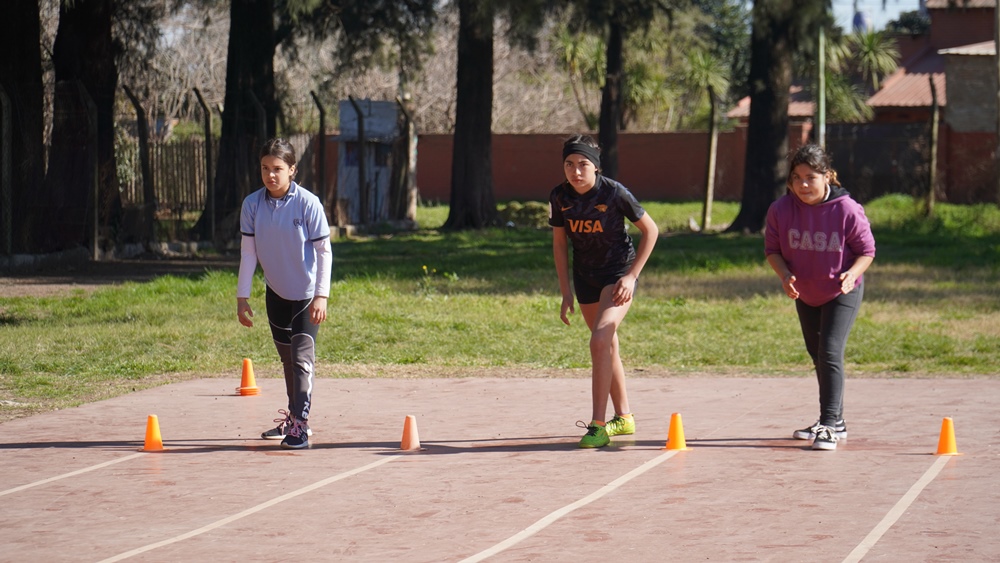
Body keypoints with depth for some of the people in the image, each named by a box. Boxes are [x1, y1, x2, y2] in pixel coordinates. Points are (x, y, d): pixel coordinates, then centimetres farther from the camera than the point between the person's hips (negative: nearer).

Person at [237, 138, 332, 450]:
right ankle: (292, 419, 32)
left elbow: (324, 251, -14)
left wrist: (321, 296, -18)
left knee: (302, 358, -15)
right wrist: (242, 296, -2)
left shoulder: (308, 204, -18)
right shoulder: (252, 204, -7)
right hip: (276, 293, 5)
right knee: (287, 359, 18)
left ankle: (299, 424, -15)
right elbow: (248, 251, -1)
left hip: (307, 294, -5)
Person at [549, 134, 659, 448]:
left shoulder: (614, 193, -21)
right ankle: (623, 418, 32)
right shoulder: (560, 197, -9)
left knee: (600, 342, -22)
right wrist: (565, 292, 2)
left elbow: (650, 230, -10)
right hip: (585, 277, 5)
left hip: (618, 273, -5)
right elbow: (559, 243, 4)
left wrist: (632, 276, -14)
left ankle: (598, 425, -21)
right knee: (608, 347, 16)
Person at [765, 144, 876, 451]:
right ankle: (835, 422, 35)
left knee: (830, 353, -19)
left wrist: (852, 274, -33)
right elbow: (772, 249, -5)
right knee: (817, 356, 18)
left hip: (842, 292, -5)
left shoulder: (847, 210, -24)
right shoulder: (781, 209, -17)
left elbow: (867, 250, -14)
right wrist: (785, 275, -23)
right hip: (804, 294, 5)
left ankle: (829, 426, -13)